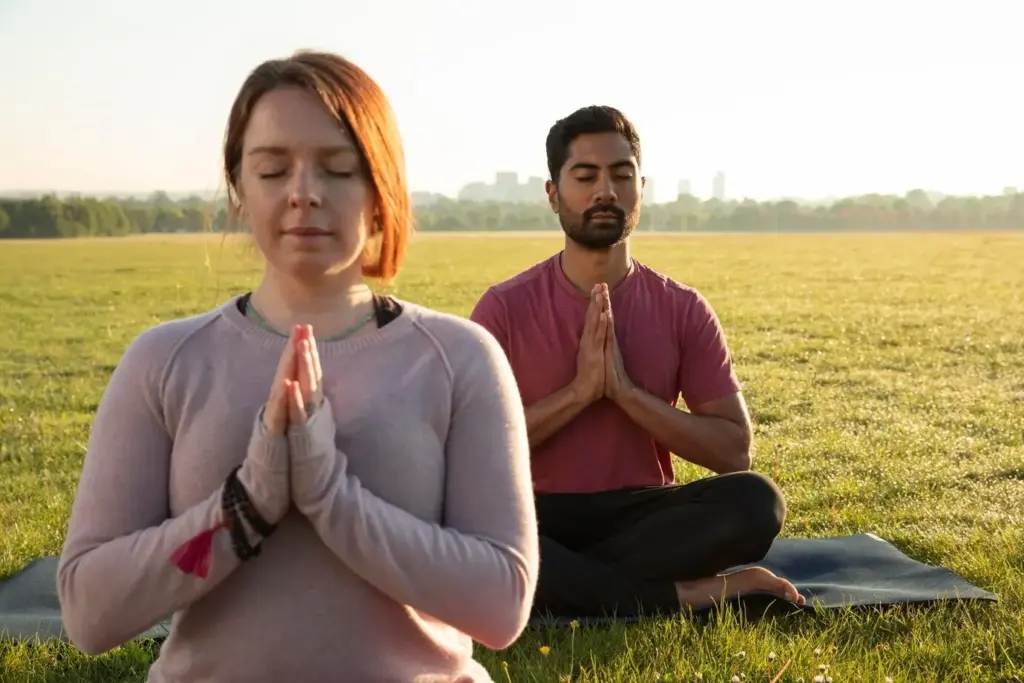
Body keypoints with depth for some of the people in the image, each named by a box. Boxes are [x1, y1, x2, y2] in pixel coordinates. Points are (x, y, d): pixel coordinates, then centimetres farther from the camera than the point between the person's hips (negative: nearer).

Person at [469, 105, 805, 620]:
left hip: (643, 515, 1)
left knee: (756, 502, -28)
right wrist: (580, 390, -18)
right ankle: (683, 596, -24)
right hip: (540, 518, -1)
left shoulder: (683, 310, 1)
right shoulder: (504, 308, -3)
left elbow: (733, 451, -3)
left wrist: (624, 391, -15)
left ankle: (556, 582, -22)